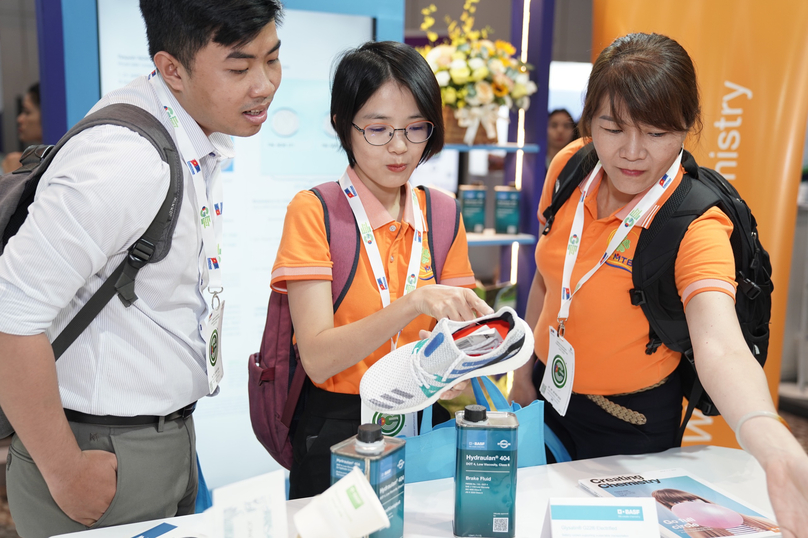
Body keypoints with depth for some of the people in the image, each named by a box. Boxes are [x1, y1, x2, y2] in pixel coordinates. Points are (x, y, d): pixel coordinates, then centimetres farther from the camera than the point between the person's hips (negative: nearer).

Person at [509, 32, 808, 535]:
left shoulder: (695, 228, -28)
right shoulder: (569, 168, -13)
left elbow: (720, 347, -44)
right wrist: (525, 367, 9)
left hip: (632, 423, -4)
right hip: (550, 390, 5)